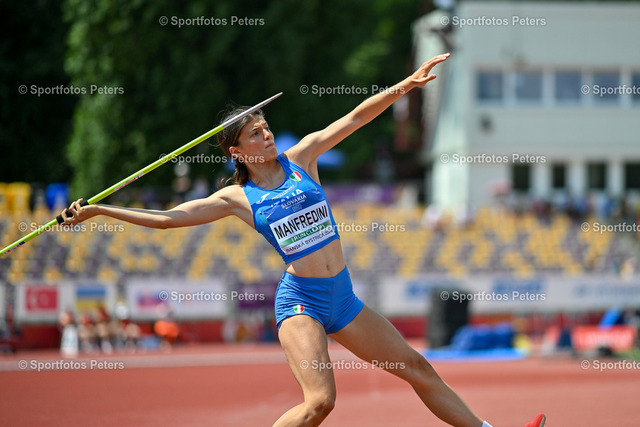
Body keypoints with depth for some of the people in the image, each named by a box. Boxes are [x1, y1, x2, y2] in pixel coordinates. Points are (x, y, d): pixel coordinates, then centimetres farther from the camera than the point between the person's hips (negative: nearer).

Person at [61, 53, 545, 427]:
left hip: (341, 297, 5)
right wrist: (97, 210, -4)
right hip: (300, 300, -5)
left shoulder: (300, 159, 8)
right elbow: (166, 217, -1)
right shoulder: (237, 199, 0)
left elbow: (354, 119, 6)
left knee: (418, 368, 9)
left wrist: (407, 84, 1)